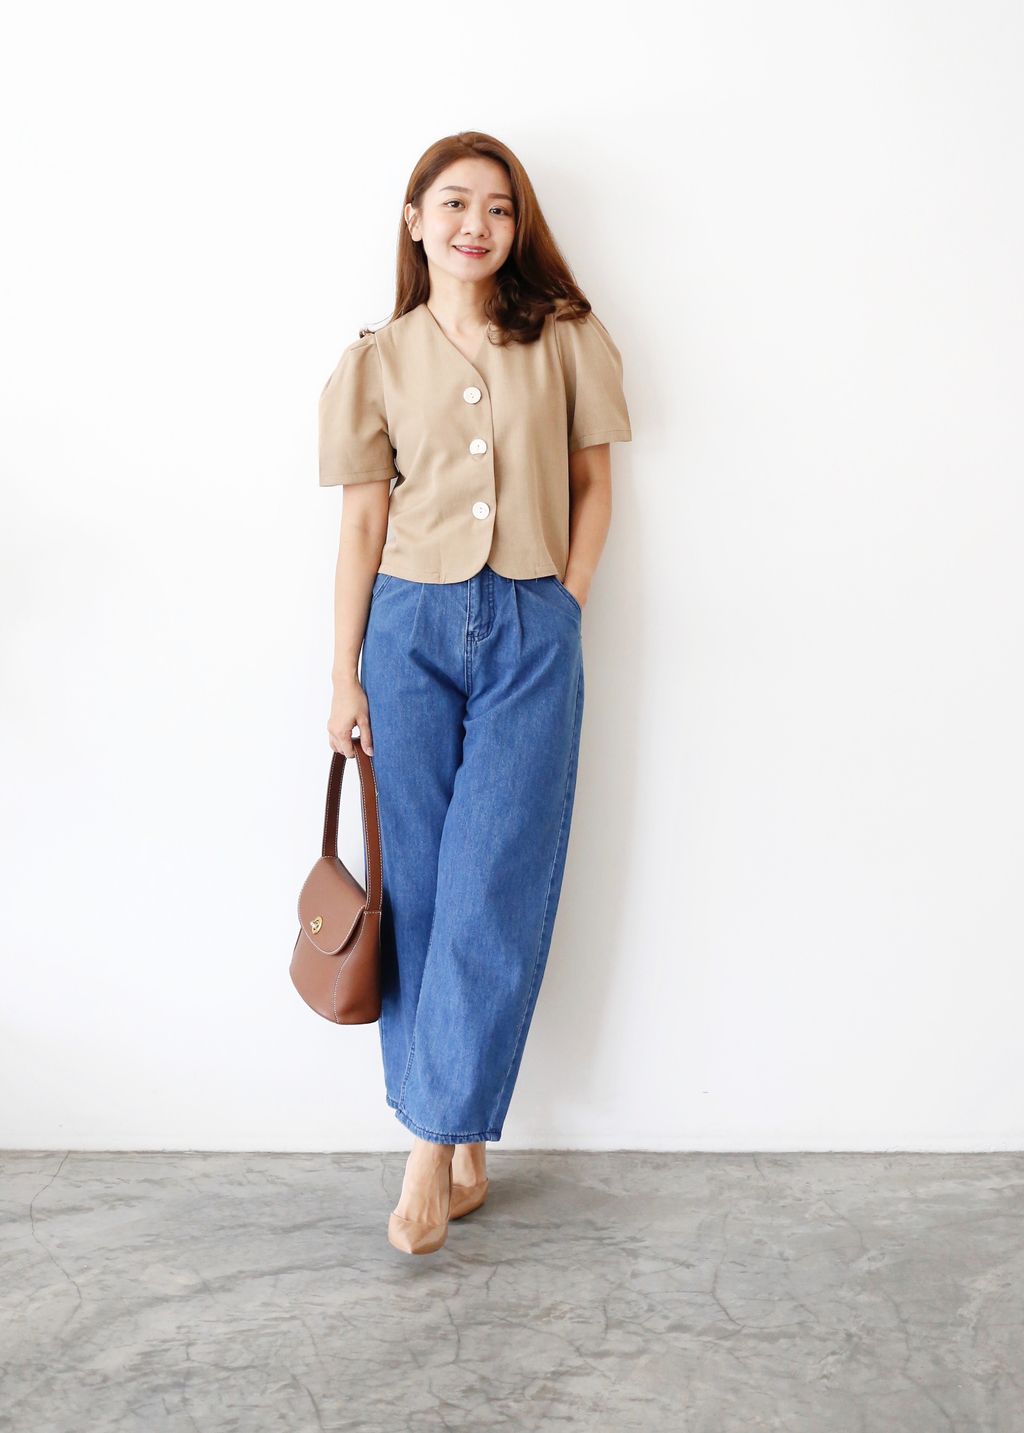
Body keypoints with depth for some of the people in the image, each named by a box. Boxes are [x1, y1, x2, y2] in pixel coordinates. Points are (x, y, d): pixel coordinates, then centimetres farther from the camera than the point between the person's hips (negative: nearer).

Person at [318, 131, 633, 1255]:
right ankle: (460, 1141, 18)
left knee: (493, 890, -5)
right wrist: (345, 677, 3)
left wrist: (564, 604, 1)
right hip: (411, 627, 1)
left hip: (532, 633, 0)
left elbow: (592, 482, 12)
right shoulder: (378, 362, 6)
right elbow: (361, 526, 5)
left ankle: (436, 1139, 7)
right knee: (416, 888, 3)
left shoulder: (565, 341, 6)